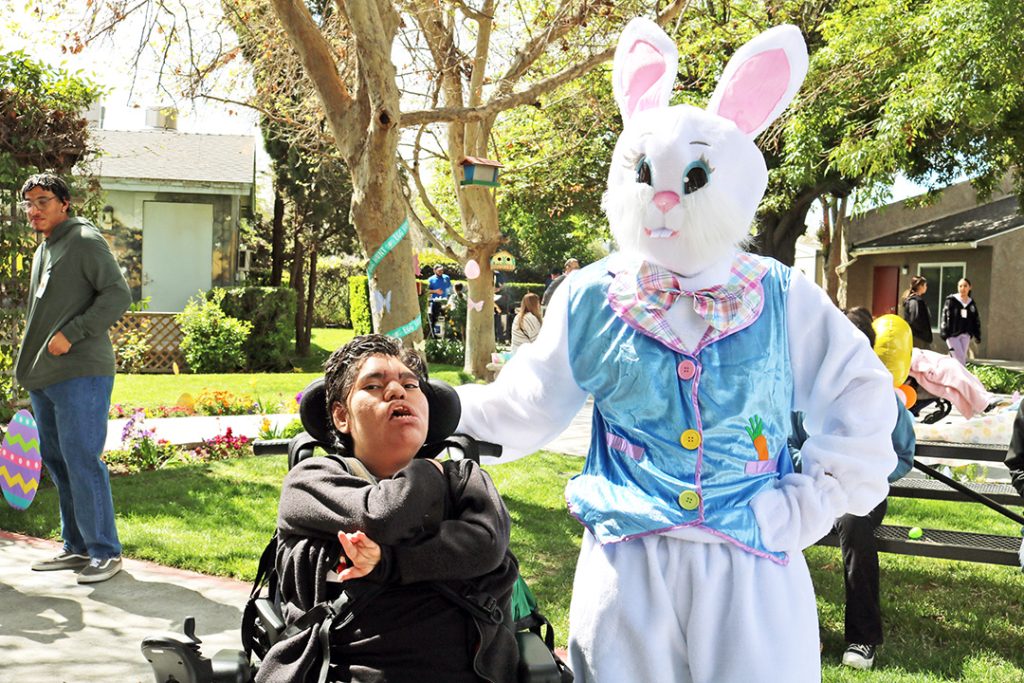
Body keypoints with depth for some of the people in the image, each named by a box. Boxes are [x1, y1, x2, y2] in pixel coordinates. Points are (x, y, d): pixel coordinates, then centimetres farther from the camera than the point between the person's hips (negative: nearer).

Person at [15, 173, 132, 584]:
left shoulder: (85, 241, -6)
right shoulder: (43, 251, 20)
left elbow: (118, 295, -15)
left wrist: (71, 334, -19)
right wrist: (28, 371, 19)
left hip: (80, 373, -9)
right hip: (45, 378, 9)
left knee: (81, 461, -8)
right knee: (57, 462, 12)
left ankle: (105, 551, 1)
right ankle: (77, 547, 22)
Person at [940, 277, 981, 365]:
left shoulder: (972, 303, 12)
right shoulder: (951, 300, -4)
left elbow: (976, 320, 18)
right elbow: (945, 316, -8)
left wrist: (977, 335, 13)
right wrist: (944, 332, -16)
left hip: (965, 335, 5)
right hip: (953, 334, -5)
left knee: (963, 358, 6)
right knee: (959, 358, -11)